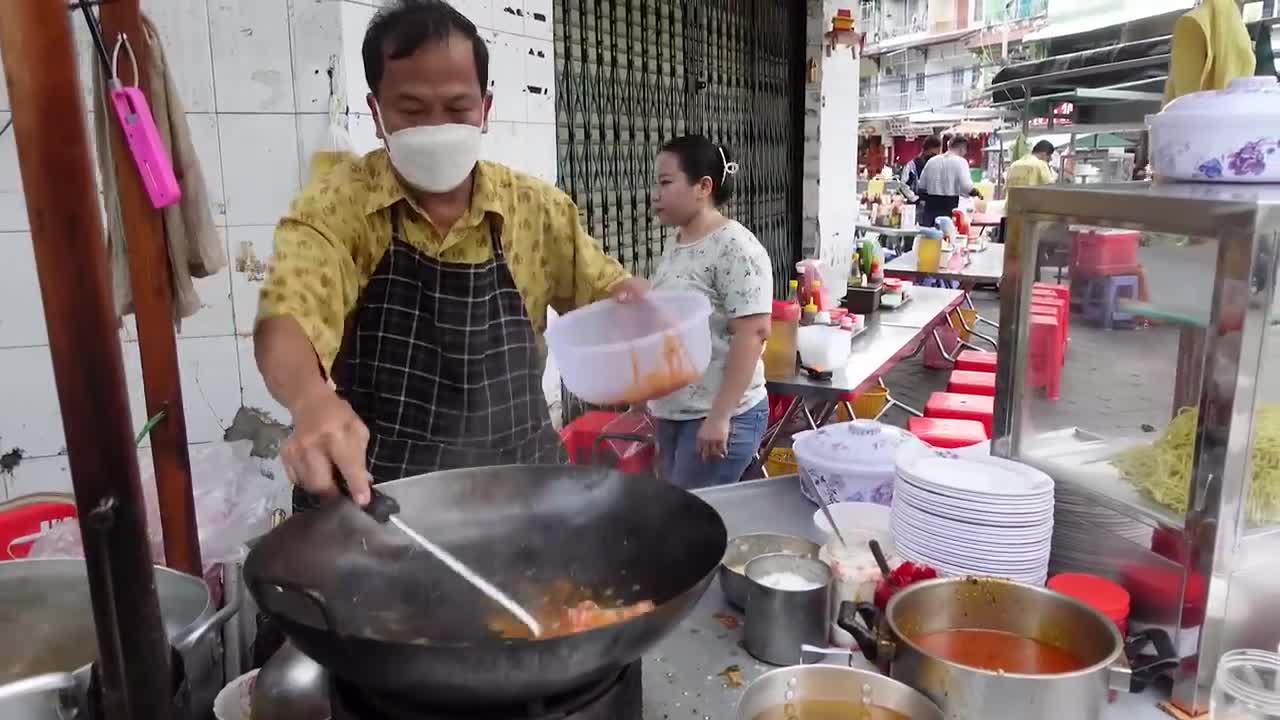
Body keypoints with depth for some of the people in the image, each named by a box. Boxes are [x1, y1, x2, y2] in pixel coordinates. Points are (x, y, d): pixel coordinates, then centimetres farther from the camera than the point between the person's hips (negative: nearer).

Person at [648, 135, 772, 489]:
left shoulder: (735, 247, -17)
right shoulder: (677, 245, 9)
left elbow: (753, 334, -22)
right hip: (673, 412, 8)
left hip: (719, 416, -8)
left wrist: (720, 417, -23)